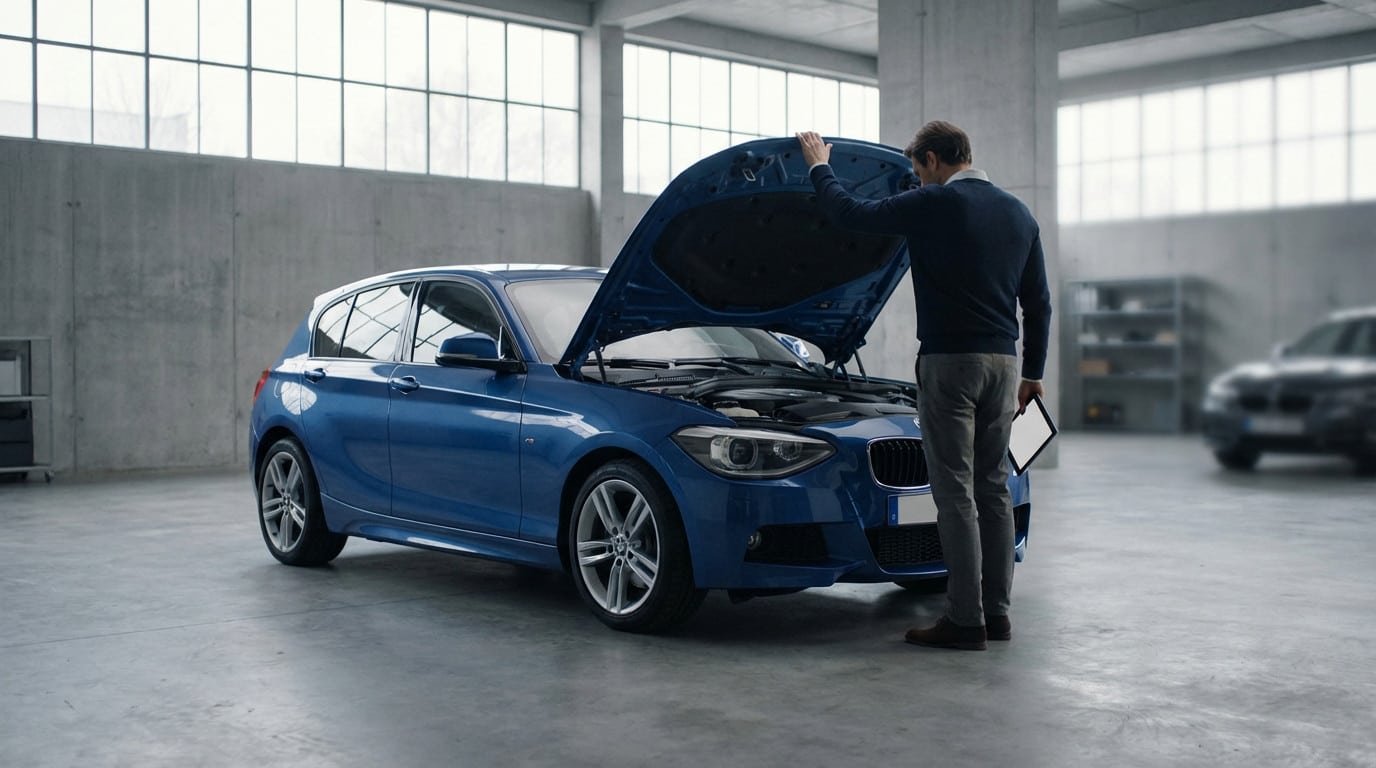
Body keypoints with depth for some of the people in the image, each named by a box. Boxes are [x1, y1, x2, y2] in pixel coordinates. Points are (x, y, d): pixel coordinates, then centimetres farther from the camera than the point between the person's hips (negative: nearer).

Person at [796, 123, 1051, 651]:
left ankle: (965, 621, -2)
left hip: (950, 362, -7)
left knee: (956, 494, -4)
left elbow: (850, 213, -1)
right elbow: (1038, 302, 15)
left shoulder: (934, 205, -9)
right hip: (1003, 361, 7)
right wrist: (1032, 372, 23)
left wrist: (819, 166, 17)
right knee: (993, 489, 12)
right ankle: (997, 613, 16)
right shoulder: (1018, 213, 12)